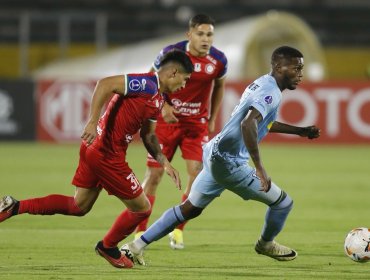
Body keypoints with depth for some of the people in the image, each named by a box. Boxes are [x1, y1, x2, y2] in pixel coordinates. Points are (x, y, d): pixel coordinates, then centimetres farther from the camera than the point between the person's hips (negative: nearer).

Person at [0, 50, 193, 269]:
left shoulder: (159, 99, 14)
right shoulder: (146, 84, -17)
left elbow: (148, 135, 22)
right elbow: (106, 84, -26)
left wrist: (164, 162, 12)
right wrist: (93, 122, -32)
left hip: (95, 149, 10)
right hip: (106, 154, -10)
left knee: (79, 206, 20)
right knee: (142, 208, 4)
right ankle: (108, 247, 28)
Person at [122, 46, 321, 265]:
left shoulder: (261, 84, 14)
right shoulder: (271, 93, -18)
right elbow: (248, 124, -35)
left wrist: (300, 131, 34)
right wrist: (260, 168, -35)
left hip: (214, 154, 10)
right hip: (230, 163, -10)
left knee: (190, 209, 19)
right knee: (283, 203, 6)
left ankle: (137, 246, 18)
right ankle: (266, 245, 33)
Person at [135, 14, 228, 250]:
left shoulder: (218, 60, -8)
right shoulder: (171, 53, -15)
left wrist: (212, 119, 13)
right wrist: (162, 106, -16)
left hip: (197, 123, 2)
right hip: (167, 120, -2)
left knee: (197, 173, -11)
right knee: (154, 173, -3)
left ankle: (178, 230, 4)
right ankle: (140, 232, 7)